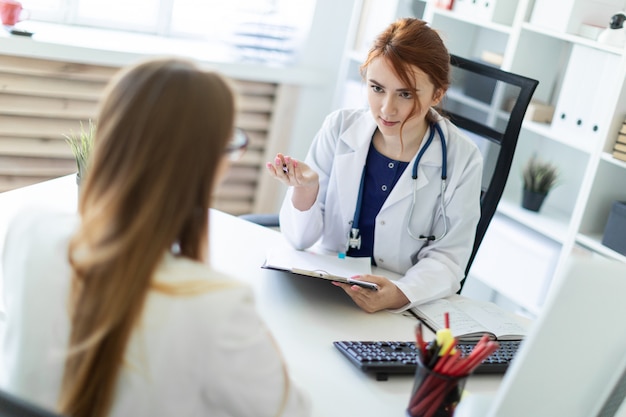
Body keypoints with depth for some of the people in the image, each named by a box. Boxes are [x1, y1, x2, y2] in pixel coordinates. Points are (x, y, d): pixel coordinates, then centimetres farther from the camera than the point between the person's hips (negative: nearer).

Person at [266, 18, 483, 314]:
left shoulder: (462, 160, -9)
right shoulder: (340, 128, -5)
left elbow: (447, 257, -5)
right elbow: (301, 239, -1)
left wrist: (400, 294, -24)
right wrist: (304, 188, -22)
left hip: (406, 310, -1)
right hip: (322, 292, 1)